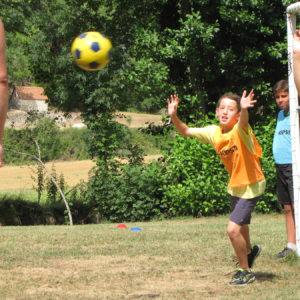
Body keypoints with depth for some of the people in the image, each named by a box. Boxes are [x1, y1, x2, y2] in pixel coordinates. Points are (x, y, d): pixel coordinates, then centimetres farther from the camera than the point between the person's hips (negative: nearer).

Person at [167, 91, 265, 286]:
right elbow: (186, 131, 3)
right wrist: (174, 116, -15)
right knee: (241, 227, 25)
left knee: (233, 229, -17)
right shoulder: (213, 132, -6)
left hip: (251, 185, -7)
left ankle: (246, 271, 3)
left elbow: (243, 123, -49)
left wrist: (244, 109, -71)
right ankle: (250, 251, 57)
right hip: (234, 185, 7)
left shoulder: (240, 131, -25)